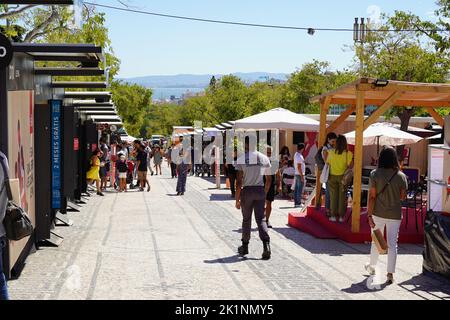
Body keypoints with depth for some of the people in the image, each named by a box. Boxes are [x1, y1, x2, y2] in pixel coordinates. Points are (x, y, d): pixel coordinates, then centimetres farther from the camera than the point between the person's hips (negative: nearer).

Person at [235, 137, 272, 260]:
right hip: (260, 190, 2)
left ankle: (245, 246, 23)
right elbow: (269, 180, 8)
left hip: (247, 190, -2)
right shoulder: (264, 158, 4)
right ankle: (266, 244, -16)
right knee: (261, 219, 5)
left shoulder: (241, 159, -8)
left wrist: (237, 199, -6)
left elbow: (239, 181, -11)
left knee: (246, 219, 12)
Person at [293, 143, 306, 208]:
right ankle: (298, 203, -5)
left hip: (296, 174, 10)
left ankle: (296, 202, 14)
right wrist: (302, 176, -20)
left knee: (296, 189, 10)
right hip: (300, 174, -10)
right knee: (300, 189, -6)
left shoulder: (296, 154, 11)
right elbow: (299, 167, -21)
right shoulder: (299, 156, -19)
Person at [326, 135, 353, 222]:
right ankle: (341, 216, 11)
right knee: (342, 196, 8)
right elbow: (350, 166, -10)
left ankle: (333, 216, 11)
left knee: (333, 196, 9)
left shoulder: (331, 152, -8)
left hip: (332, 176, 1)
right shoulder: (348, 154, -13)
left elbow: (327, 163, 2)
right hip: (343, 177, -1)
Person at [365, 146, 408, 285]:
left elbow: (372, 196, -10)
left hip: (378, 213, 0)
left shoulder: (375, 174, -10)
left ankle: (372, 267, 35)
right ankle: (390, 274, 3)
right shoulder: (401, 176, -7)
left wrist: (369, 215, -7)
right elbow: (402, 197, 1)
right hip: (395, 215, 0)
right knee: (392, 244, 4)